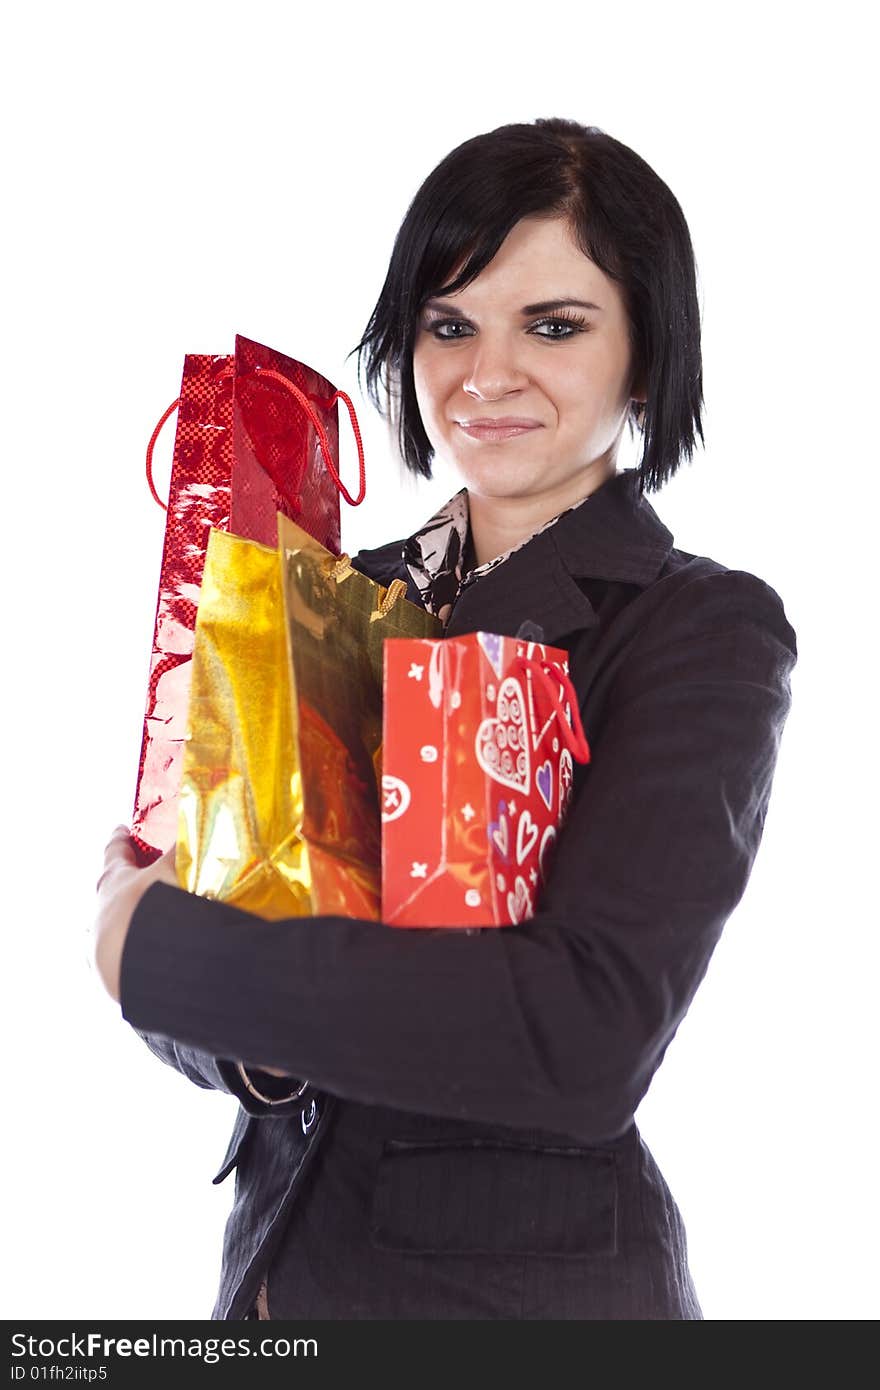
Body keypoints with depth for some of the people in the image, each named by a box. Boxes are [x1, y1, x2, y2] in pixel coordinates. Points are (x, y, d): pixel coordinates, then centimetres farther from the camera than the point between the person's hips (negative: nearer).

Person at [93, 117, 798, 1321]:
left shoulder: (708, 630, -13)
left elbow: (591, 1037, -26)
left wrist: (160, 946, -22)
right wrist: (252, 1042, -20)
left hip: (532, 1275, -4)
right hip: (280, 1242, 5)